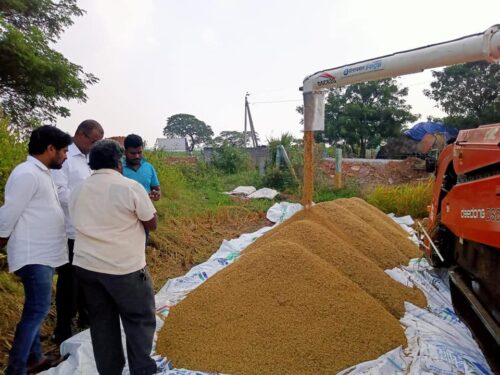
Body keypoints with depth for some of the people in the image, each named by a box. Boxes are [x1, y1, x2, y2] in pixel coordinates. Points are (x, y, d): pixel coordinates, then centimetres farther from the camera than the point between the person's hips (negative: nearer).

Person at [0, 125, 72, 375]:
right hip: (33, 256, -10)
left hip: (44, 254, 10)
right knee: (37, 310, -4)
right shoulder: (27, 174, -18)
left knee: (35, 309, 18)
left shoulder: (42, 173, 13)